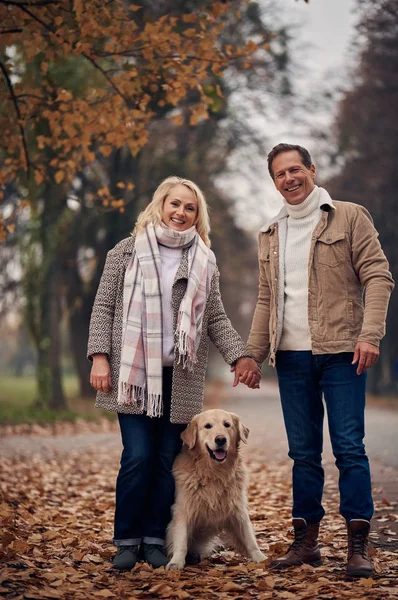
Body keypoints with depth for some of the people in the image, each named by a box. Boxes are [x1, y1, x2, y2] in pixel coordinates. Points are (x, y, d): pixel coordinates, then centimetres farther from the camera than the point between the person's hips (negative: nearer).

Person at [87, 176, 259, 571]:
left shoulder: (204, 263, 11)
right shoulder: (127, 252, 6)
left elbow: (216, 320, 12)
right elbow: (104, 306, 4)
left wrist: (239, 355, -3)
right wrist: (100, 356, -6)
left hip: (181, 377, 2)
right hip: (133, 371, -2)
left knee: (168, 459, 3)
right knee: (138, 456, -7)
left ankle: (155, 539, 13)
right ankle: (126, 541, 6)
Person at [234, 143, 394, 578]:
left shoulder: (349, 217, 2)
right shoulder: (270, 235, 16)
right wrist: (253, 353, 11)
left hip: (340, 352, -4)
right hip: (291, 357, 5)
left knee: (349, 448, -5)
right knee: (303, 453, 8)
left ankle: (358, 547, 0)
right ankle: (305, 541, 15)